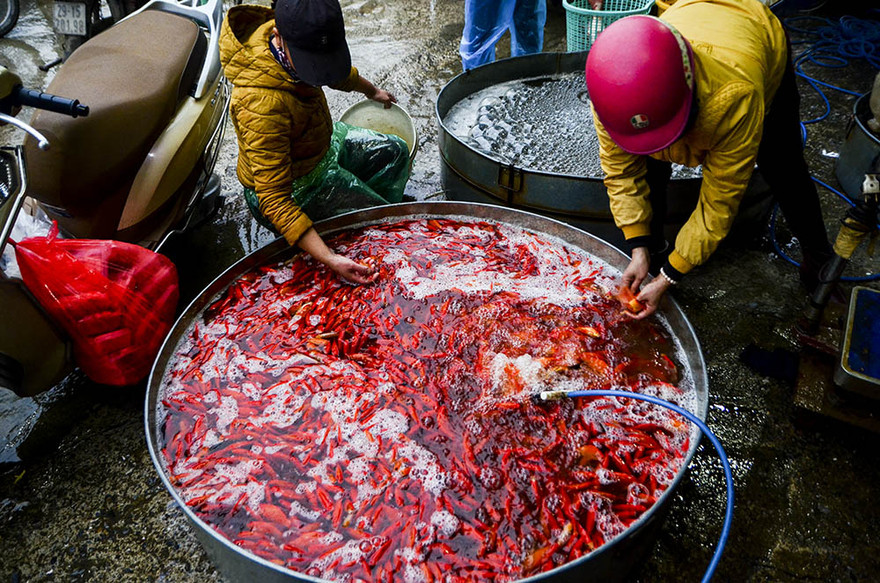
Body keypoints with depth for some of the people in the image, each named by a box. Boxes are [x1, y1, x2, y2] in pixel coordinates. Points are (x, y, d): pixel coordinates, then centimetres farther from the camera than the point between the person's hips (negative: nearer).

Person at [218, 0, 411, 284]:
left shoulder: (300, 37, -17)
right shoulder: (261, 104, -41)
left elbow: (340, 73, 10)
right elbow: (274, 200, -39)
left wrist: (372, 91, 29)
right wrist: (330, 259, -46)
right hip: (295, 190, -8)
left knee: (395, 152, 20)